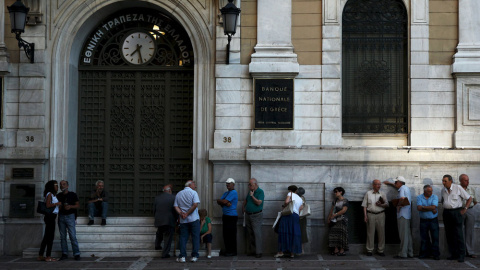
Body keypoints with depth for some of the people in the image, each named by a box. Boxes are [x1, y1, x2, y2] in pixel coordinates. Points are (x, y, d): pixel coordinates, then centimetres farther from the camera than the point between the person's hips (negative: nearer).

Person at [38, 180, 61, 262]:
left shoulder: (53, 194, 18)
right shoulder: (49, 194, -10)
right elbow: (48, 205, -21)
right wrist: (57, 203, -12)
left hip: (51, 217, 10)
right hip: (50, 216, -10)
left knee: (47, 237, 11)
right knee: (50, 236, -7)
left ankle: (40, 256, 15)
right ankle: (48, 257, -6)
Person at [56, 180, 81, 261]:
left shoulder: (73, 195, 3)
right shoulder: (58, 196, 11)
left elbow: (78, 205, 3)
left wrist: (70, 206, -14)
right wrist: (61, 207, -6)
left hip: (70, 216, -3)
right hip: (61, 217, 3)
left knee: (73, 236, -9)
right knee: (62, 237, 3)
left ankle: (76, 254, -6)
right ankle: (64, 254, 9)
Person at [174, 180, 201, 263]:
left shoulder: (178, 194, 12)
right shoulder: (193, 193, -4)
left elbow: (176, 206, 3)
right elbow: (195, 204, -16)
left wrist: (181, 213, -7)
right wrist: (187, 214, -12)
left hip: (183, 220, 4)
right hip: (194, 219, -4)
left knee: (183, 238, 7)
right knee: (195, 238, 3)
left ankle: (182, 256, 1)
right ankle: (194, 256, 1)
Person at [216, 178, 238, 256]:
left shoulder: (233, 192, -10)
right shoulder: (226, 193, 18)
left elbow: (224, 201, -18)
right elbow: (218, 202, 10)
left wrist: (220, 201, 2)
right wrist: (226, 203, -8)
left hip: (232, 216, -9)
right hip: (225, 216, 9)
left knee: (231, 235, -5)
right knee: (226, 235, 10)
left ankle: (233, 252, 1)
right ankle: (228, 250, 17)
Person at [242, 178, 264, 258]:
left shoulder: (260, 192, -9)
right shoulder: (250, 191, 12)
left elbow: (259, 202, -20)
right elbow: (245, 200, 26)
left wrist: (252, 196, -16)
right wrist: (243, 208, 16)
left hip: (256, 215, -7)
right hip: (248, 215, 7)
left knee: (257, 234, -10)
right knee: (249, 234, 8)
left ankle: (258, 252, -8)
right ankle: (251, 251, 15)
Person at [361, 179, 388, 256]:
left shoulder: (382, 194, 11)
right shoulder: (368, 193, 7)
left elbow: (387, 205, 9)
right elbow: (364, 205, 6)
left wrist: (380, 205, -12)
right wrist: (365, 215, -3)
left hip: (380, 215, 2)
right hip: (370, 214, -1)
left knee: (381, 232, 0)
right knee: (370, 233, -1)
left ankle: (380, 250, 8)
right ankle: (369, 250, 6)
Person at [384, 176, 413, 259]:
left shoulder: (402, 188, -11)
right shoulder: (406, 188, 18)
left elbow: (402, 198, -29)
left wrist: (398, 205, -14)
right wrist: (390, 183, 45)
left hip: (403, 215, -10)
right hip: (407, 215, 10)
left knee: (403, 235, -8)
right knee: (408, 235, 11)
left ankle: (402, 254, -6)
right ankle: (410, 253, 14)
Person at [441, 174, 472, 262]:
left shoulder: (458, 188, -6)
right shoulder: (443, 190, 8)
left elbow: (469, 198, 1)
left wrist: (465, 209, -4)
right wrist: (445, 207, 12)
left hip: (457, 212, -5)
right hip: (446, 213, 5)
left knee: (459, 234, -9)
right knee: (449, 235, 4)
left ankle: (461, 256, -5)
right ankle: (454, 254, 11)